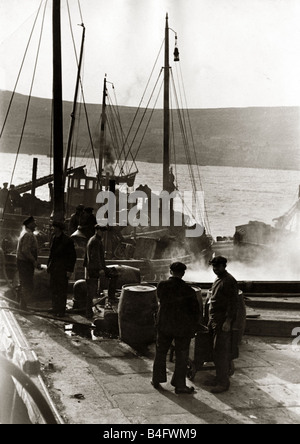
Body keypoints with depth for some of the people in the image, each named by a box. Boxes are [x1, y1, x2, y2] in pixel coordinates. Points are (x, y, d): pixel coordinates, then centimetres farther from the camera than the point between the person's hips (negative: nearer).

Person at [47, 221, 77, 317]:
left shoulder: (67, 240, -13)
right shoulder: (53, 238, 8)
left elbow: (73, 256, -10)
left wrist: (70, 270, -13)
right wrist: (48, 265, 15)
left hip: (62, 269, -7)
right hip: (53, 267, 7)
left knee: (62, 289, -2)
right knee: (53, 288, 13)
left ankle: (61, 310, 6)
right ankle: (55, 307, 25)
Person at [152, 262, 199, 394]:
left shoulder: (161, 285, -10)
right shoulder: (188, 290, -15)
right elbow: (196, 310, -7)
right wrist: (193, 327, 6)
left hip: (164, 325, 3)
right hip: (183, 327, -3)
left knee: (160, 352, 19)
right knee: (181, 356, 10)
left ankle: (156, 380, 31)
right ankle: (179, 385, 16)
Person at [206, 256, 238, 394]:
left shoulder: (229, 281, -13)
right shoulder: (217, 280, 16)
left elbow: (233, 303, -18)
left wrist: (228, 321, -22)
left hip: (223, 322, -9)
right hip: (214, 320, 9)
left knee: (221, 352, -7)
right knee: (216, 351, 14)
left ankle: (223, 382, -1)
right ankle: (219, 378, 23)